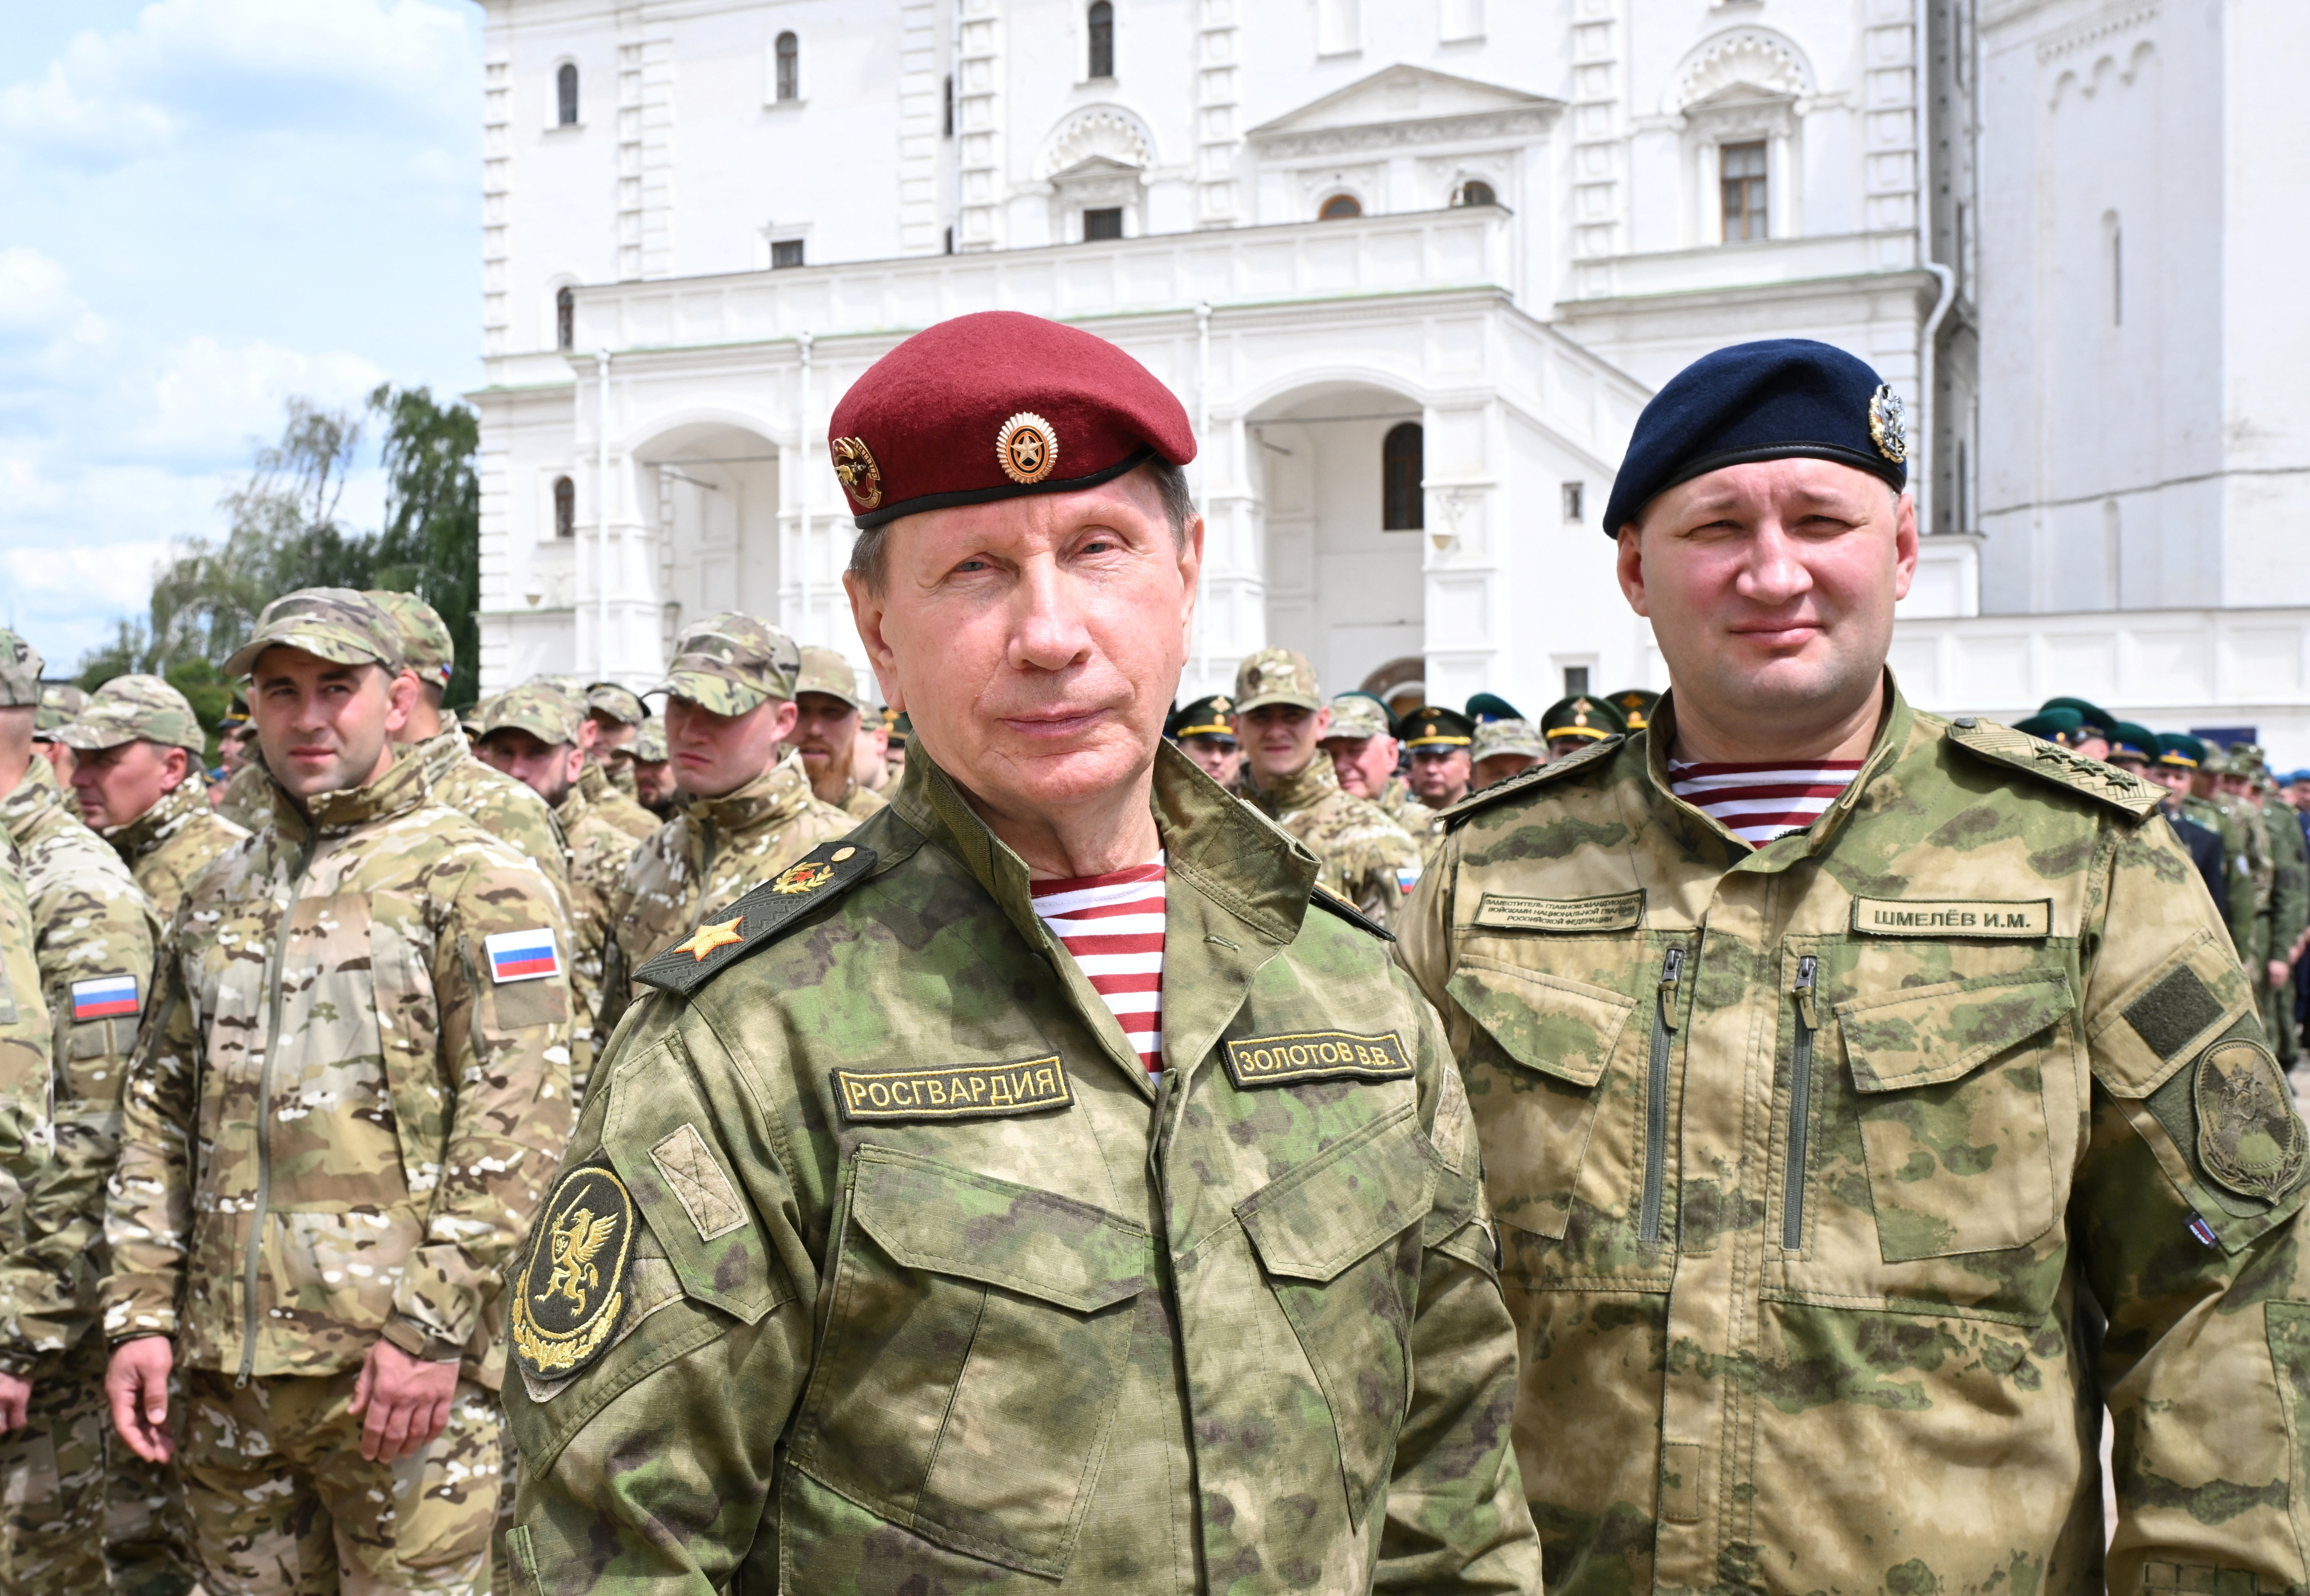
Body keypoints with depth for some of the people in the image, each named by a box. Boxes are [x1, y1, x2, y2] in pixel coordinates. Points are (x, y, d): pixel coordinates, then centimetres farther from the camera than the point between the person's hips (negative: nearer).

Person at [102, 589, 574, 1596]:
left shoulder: (476, 882, -5)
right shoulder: (220, 898, 16)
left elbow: (519, 1124, -12)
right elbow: (161, 1113, 17)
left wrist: (430, 1325, -16)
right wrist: (141, 1311, 8)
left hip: (403, 1367, -6)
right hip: (227, 1367, 6)